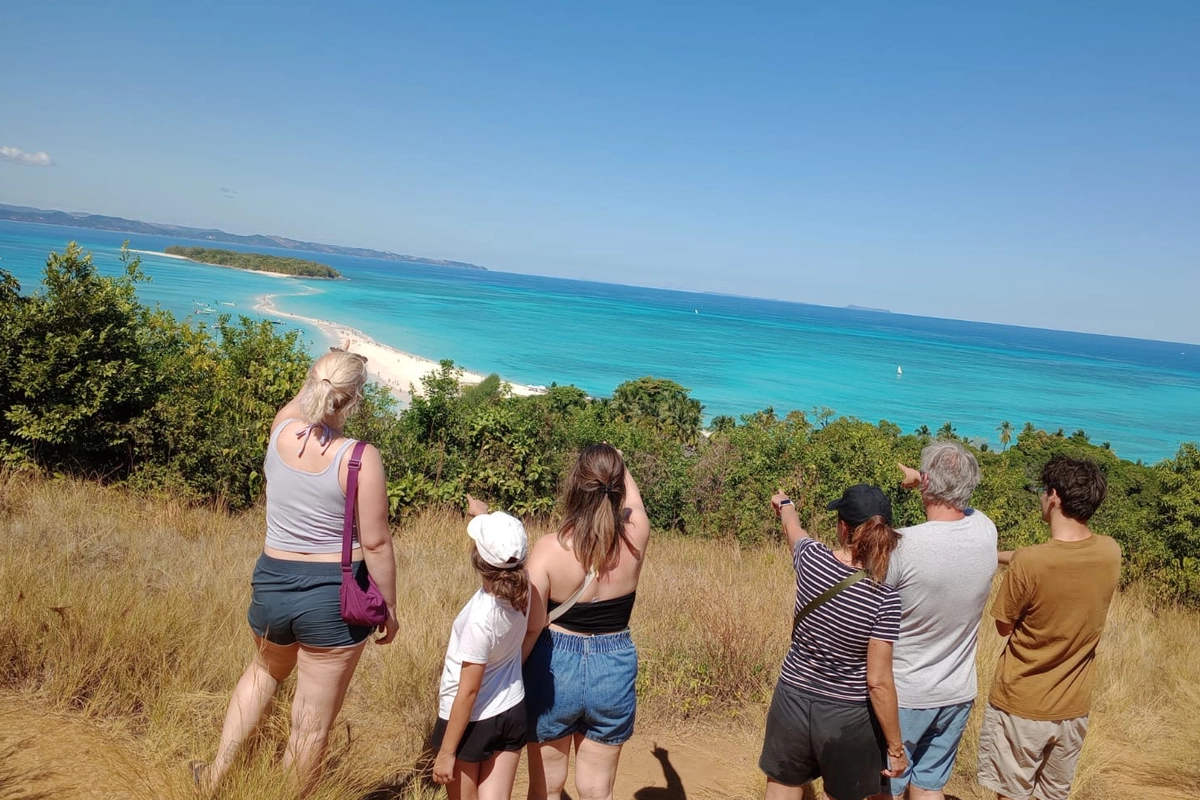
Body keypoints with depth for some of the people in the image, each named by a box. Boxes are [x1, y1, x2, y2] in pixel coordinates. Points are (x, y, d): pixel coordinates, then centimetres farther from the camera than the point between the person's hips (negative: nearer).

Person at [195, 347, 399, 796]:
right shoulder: (360, 458, -18)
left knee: (265, 671, 36)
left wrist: (323, 375, 25)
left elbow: (301, 401, 21)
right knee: (312, 724, 10)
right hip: (334, 596, -5)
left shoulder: (281, 430, -6)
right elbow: (375, 543, -14)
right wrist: (389, 608, -4)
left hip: (271, 584, 5)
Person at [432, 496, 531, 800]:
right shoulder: (521, 588, -12)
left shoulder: (481, 618, -29)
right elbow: (506, 548, 13)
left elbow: (469, 691, -22)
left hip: (472, 721, -6)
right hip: (512, 713, 6)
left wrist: (447, 752, -14)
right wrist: (485, 516, 24)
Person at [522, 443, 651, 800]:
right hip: (614, 672, 2)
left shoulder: (549, 548, -19)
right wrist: (619, 466, 29)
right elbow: (634, 499, 11)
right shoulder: (634, 538, -12)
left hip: (555, 669, -2)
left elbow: (531, 625, -16)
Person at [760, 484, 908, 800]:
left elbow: (794, 529, 13)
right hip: (847, 716, -2)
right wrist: (895, 747, -5)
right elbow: (878, 682, -18)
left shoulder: (812, 558, -12)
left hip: (793, 700, 2)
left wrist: (785, 504, 36)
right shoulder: (884, 598, -21)